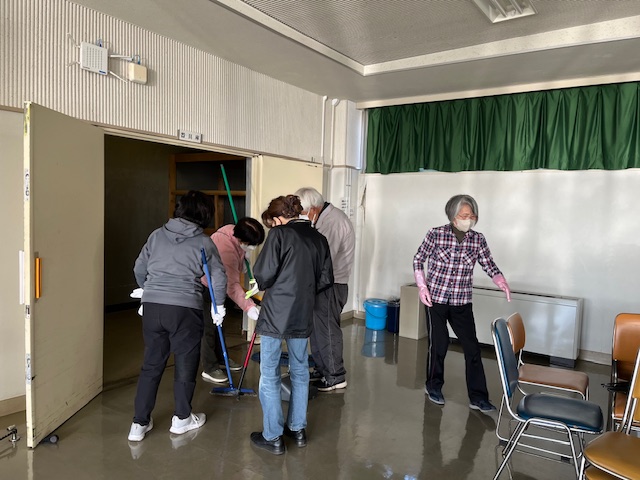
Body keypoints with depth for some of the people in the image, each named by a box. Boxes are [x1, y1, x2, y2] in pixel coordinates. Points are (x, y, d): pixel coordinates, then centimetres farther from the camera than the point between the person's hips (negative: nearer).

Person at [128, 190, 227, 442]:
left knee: (151, 364, 14)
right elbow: (219, 277, 1)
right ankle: (182, 419, 26)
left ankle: (139, 423, 18)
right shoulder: (203, 242, -1)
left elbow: (139, 268, 14)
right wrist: (219, 306, 15)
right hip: (185, 309, -4)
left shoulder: (157, 235, 9)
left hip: (152, 306, 4)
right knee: (186, 364, 13)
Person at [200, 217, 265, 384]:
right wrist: (249, 307, -46)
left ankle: (220, 359, 31)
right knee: (209, 326, -6)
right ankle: (209, 369, 5)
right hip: (204, 287, -9)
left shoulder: (235, 232, -13)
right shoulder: (226, 249, -39)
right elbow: (232, 286, -41)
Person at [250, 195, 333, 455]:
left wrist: (264, 285, 6)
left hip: (276, 313, -5)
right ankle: (297, 429, 30)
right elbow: (325, 280, 7)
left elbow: (263, 274, -15)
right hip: (303, 315, 6)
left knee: (270, 376, 7)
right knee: (300, 372, 19)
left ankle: (273, 437, 15)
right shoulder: (319, 238, 6)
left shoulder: (279, 234, -10)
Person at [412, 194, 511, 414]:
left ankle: (478, 397, 12)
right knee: (438, 344, 5)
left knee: (472, 347, 1)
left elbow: (489, 265, 0)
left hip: (462, 302, 3)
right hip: (436, 298, -3)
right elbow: (418, 260, 0)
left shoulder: (478, 239, 0)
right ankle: (433, 386, 28)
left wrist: (502, 283, -19)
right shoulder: (436, 234, -9)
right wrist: (422, 287, -8)